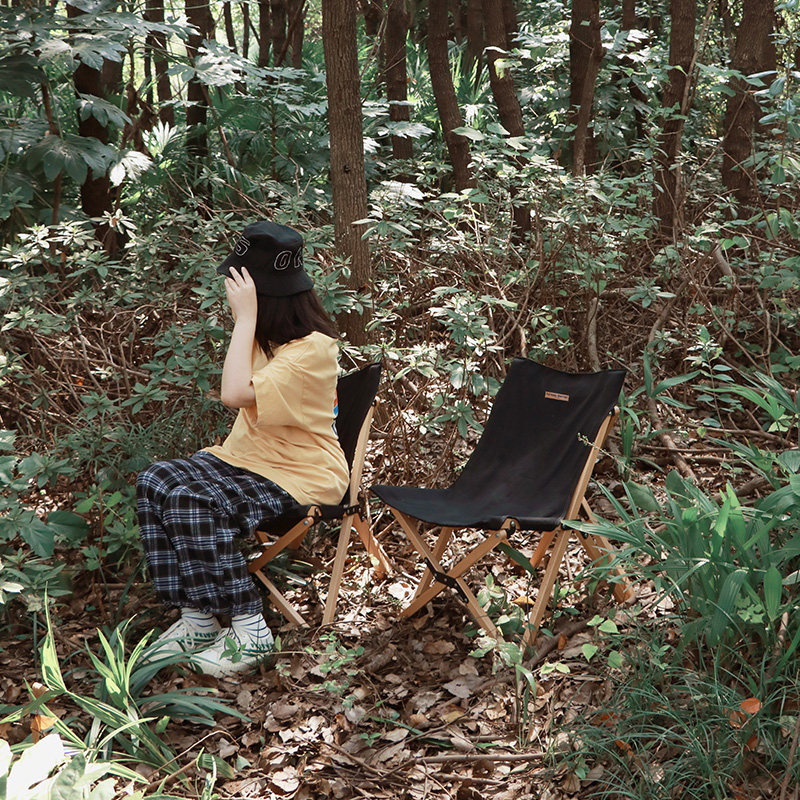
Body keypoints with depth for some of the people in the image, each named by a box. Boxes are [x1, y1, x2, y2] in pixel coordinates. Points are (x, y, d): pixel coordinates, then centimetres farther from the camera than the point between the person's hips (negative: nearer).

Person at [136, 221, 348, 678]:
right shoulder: (269, 334, 8)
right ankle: (196, 619, -9)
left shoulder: (312, 348, -21)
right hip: (249, 455, 9)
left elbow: (236, 394, -30)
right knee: (156, 481, -13)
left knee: (195, 503, -30)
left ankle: (249, 631, -17)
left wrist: (245, 317, -26)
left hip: (299, 476, -9)